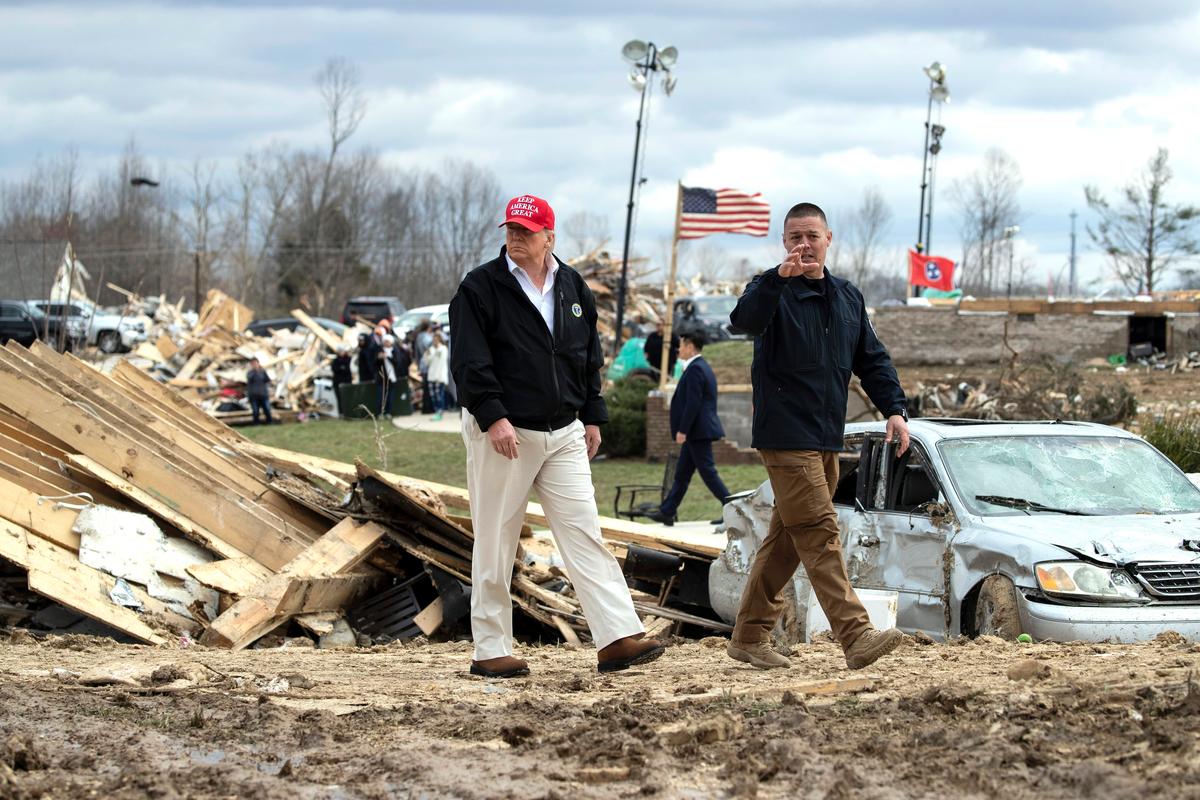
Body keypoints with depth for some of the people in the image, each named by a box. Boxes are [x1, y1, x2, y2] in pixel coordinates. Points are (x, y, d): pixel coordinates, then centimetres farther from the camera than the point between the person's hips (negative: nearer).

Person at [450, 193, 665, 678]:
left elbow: (590, 358, 20)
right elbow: (469, 361, -12)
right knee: (495, 545, 1)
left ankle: (618, 638, -10)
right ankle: (490, 651, 7)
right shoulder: (481, 288, -4)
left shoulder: (573, 288, 12)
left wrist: (592, 416, 16)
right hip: (501, 433, -4)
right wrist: (493, 417, -21)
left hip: (564, 434, 4)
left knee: (585, 533, -4)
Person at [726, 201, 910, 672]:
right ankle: (856, 637, -23)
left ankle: (749, 637, 21)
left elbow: (872, 359, 18)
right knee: (819, 534, -14)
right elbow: (745, 319, -30)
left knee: (787, 539, 12)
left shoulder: (847, 298, 14)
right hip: (786, 436, -7)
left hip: (827, 440, 8)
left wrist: (893, 409, 4)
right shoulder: (775, 292, -7)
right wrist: (780, 279, -47)